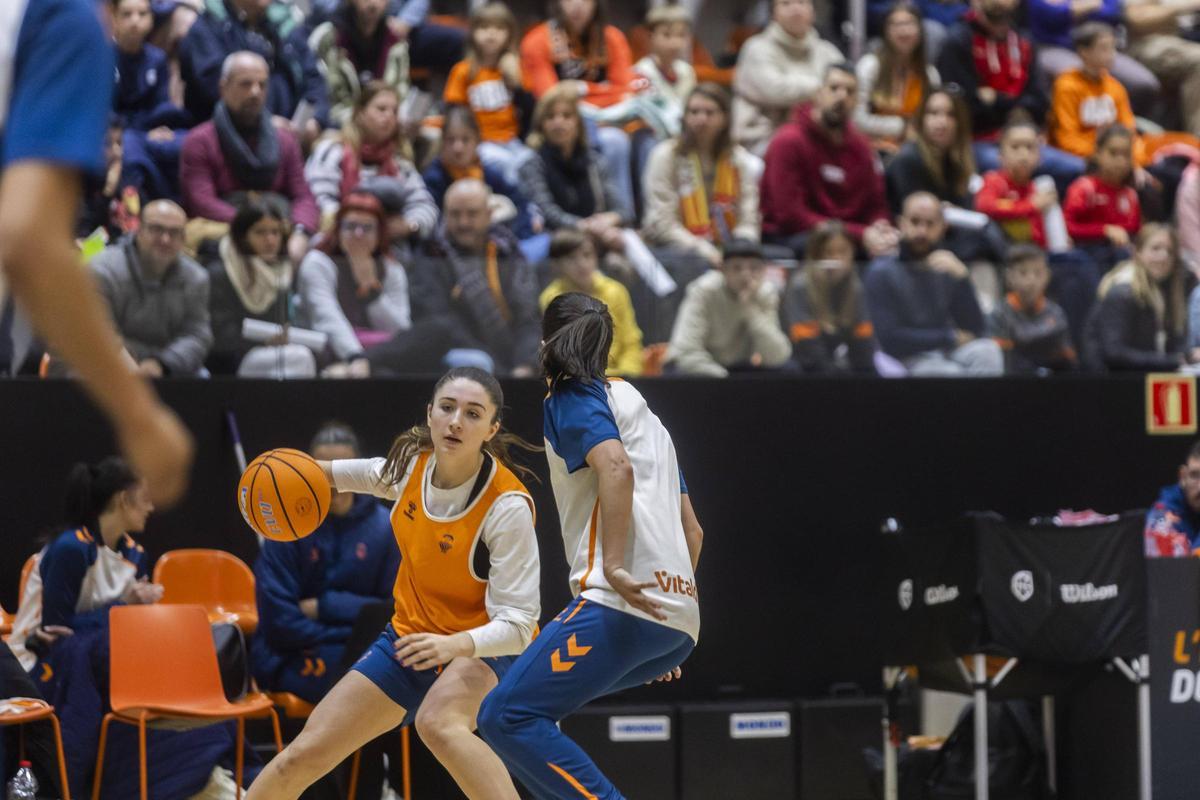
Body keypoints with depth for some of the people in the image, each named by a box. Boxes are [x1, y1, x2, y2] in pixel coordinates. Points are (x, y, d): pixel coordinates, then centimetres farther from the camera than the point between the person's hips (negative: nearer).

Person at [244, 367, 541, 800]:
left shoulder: (507, 505, -27)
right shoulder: (414, 460, -9)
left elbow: (516, 625, -29)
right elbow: (376, 474, 19)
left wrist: (455, 645, -47)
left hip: (485, 649, -6)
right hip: (411, 636, 6)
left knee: (437, 722, -41)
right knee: (301, 757, 3)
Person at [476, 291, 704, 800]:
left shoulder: (573, 396, 5)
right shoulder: (639, 409, 30)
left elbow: (616, 468, -17)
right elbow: (691, 531, 28)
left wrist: (614, 567, -23)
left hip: (622, 606, -9)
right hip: (677, 624, 9)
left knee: (506, 717, -14)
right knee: (533, 704, 19)